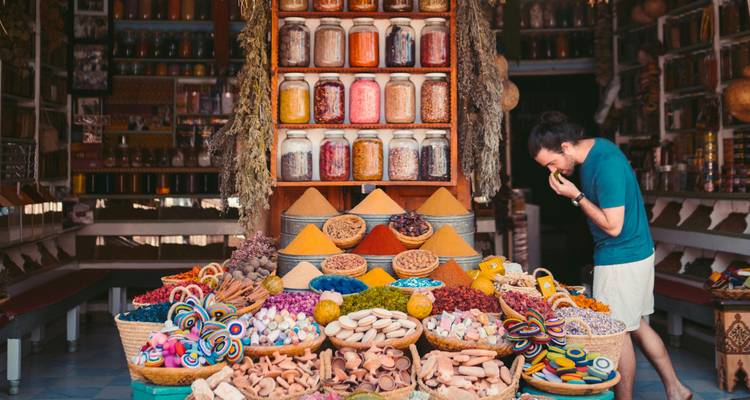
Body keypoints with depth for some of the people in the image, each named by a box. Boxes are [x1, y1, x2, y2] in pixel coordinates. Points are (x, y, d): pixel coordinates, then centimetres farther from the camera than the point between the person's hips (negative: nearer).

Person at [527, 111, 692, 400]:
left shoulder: (606, 165, -27)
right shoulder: (595, 147, 4)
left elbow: (612, 225, -24)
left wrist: (575, 195, -21)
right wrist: (577, 193, 1)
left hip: (621, 259, -10)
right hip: (637, 252, 10)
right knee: (637, 325, 18)